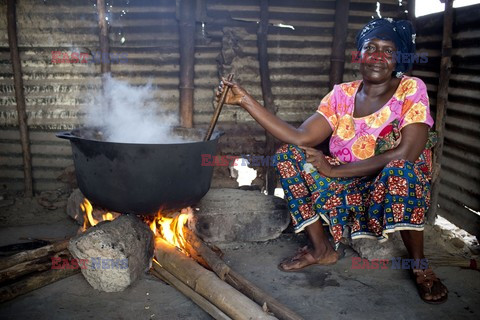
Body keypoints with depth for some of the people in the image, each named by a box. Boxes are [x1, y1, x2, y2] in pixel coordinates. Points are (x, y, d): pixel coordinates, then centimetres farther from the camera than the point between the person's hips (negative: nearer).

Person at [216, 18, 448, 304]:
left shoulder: (411, 89, -11)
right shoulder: (342, 94, 0)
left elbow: (407, 153, -24)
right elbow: (301, 138, -10)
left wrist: (334, 170, -22)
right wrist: (246, 100, -16)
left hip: (400, 189, -4)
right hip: (350, 193, 5)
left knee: (399, 167, -37)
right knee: (288, 154, -9)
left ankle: (419, 265, -12)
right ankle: (321, 248, 0)